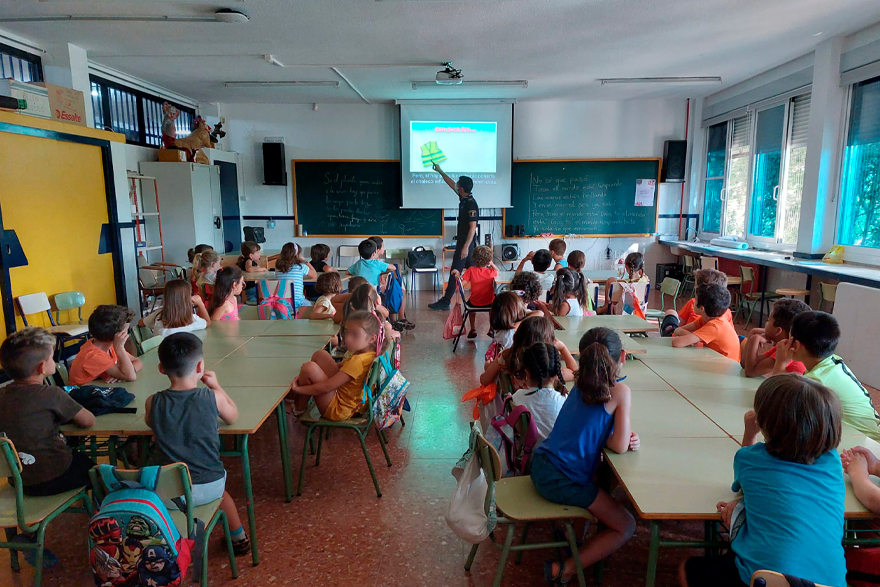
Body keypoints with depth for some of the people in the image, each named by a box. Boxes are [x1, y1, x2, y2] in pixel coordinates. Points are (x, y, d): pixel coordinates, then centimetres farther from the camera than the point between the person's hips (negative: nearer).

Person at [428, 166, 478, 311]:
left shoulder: (471, 205, -19)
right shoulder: (463, 199, 7)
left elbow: (473, 227, -22)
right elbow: (452, 184, 23)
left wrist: (465, 247, -25)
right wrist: (440, 171, 30)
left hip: (466, 243, -10)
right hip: (462, 242, 10)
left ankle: (445, 303, -4)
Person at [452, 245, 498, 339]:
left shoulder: (471, 270, -15)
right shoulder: (491, 272, -12)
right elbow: (497, 271, 12)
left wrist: (457, 274, -1)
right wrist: (491, 264, 4)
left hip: (475, 303, 1)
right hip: (489, 303, 0)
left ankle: (473, 330, 32)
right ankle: (492, 329, 32)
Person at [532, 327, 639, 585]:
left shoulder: (581, 385, 10)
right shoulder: (621, 392, -11)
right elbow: (620, 446, -12)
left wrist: (625, 438, 1)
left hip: (541, 466, 8)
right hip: (563, 480, -8)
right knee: (626, 526, 8)